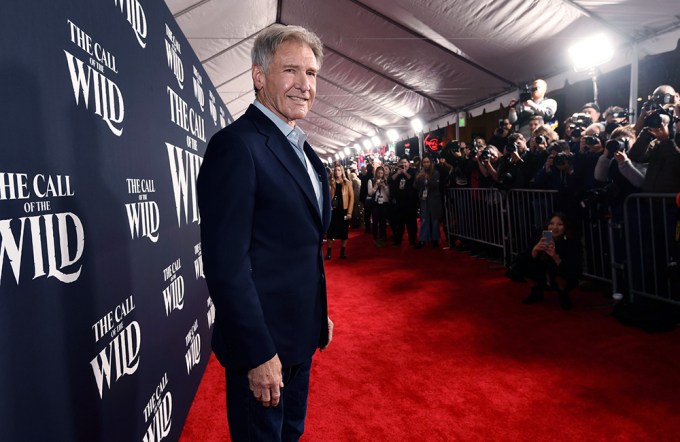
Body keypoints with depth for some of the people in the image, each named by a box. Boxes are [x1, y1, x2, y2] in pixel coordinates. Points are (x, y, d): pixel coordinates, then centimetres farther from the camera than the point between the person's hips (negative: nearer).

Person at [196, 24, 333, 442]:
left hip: (301, 336, 8)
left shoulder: (302, 150, 10)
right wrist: (257, 354, -22)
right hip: (262, 345, -8)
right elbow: (226, 263, -23)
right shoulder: (236, 145, -19)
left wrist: (319, 315, 16)